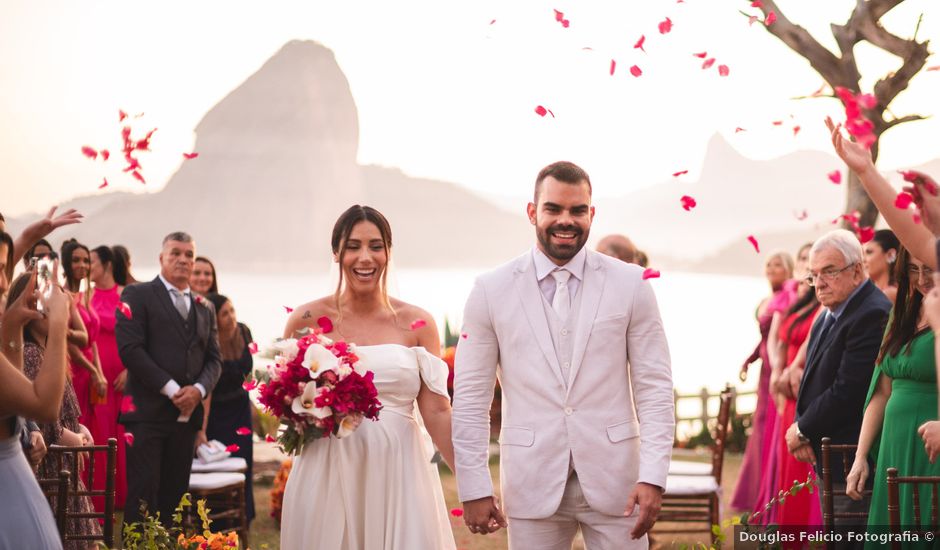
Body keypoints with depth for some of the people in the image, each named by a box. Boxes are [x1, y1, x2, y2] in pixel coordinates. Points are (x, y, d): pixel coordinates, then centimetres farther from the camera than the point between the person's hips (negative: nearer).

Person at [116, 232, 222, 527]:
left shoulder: (205, 308, 18)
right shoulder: (138, 295, 0)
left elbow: (214, 358, 14)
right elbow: (129, 348, -10)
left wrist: (199, 389, -8)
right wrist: (171, 389, -14)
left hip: (187, 413, 5)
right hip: (147, 411, -5)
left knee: (174, 495, 6)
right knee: (143, 492, -8)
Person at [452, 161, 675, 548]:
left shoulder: (631, 284, 1)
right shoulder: (491, 290, 0)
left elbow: (654, 386, 0)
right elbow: (471, 396, 1)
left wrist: (653, 476, -9)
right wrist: (474, 488, -3)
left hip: (615, 482, 0)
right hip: (532, 484, 0)